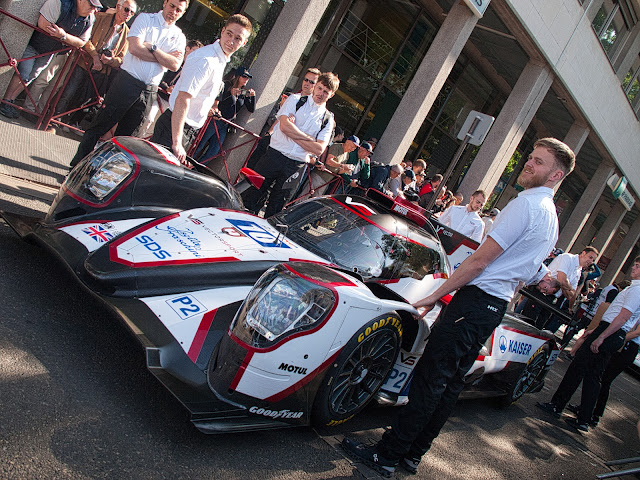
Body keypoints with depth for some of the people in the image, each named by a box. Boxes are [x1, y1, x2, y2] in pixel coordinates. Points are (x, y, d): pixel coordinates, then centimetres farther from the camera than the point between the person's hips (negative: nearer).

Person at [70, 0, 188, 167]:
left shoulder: (179, 37, 11)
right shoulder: (145, 18, 3)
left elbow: (175, 65, -6)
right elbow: (134, 48, -12)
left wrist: (152, 48, -12)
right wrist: (164, 58, -7)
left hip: (148, 91, 3)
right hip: (127, 82, -3)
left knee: (125, 134, 10)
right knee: (101, 125, 0)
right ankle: (77, 165, 9)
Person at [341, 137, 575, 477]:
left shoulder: (526, 204, -12)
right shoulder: (551, 219, 19)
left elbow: (479, 261, -15)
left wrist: (436, 295, -10)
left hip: (475, 300, -10)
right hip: (495, 307, 10)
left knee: (429, 378, -7)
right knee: (450, 382, 11)